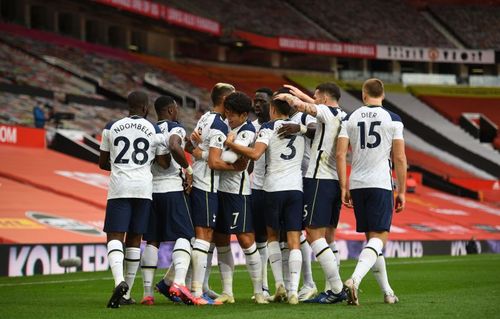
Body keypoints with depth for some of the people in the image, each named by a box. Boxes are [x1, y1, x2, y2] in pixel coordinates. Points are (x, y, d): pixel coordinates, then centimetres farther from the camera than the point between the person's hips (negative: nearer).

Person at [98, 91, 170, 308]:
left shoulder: (111, 128, 5)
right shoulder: (154, 130, 3)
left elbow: (103, 163, 13)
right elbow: (164, 164, 5)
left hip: (119, 187, -1)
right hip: (143, 187, 1)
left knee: (115, 237, -4)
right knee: (134, 239, 10)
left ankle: (119, 281, -31)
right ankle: (126, 293, 13)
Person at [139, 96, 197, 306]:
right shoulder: (175, 129, -3)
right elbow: (174, 147, -25)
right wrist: (188, 169, -13)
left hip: (150, 189, 6)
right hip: (172, 188, -6)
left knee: (151, 240, 9)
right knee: (183, 236, -5)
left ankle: (147, 292, 7)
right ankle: (178, 282, -26)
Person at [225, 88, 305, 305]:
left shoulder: (269, 127, -3)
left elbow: (255, 154, -16)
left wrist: (231, 144, -10)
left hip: (274, 188, -3)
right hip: (296, 188, 3)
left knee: (272, 235, 16)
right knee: (294, 241, -1)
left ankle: (279, 284, 6)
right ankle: (293, 291, -10)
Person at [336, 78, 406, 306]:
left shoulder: (350, 119, 6)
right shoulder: (393, 120, 0)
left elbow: (340, 154, 0)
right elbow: (400, 159, -2)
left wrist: (344, 188, 4)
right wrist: (402, 191, 4)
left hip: (357, 185, 4)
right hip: (381, 184, -4)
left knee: (371, 237, 14)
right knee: (379, 237, -5)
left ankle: (387, 291, 17)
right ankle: (354, 280, -29)